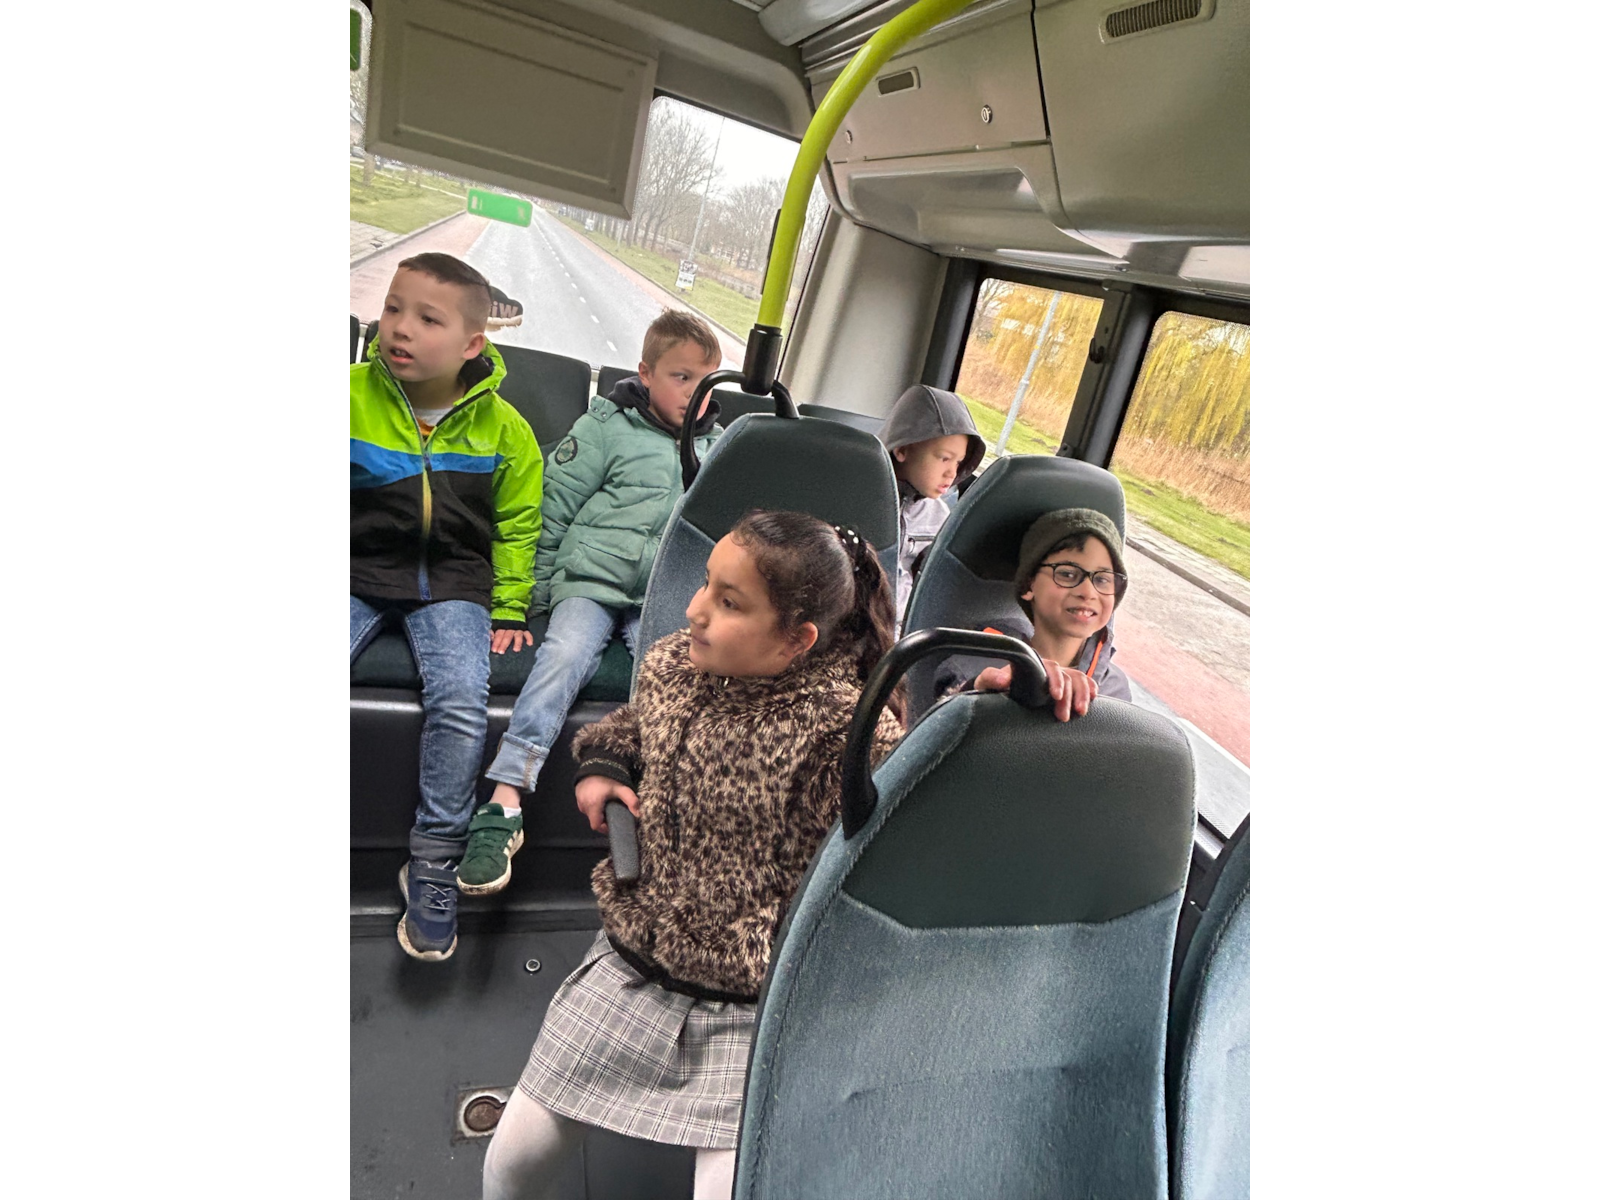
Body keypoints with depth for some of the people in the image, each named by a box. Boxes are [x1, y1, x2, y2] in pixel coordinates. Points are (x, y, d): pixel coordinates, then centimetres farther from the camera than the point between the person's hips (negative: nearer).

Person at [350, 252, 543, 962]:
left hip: (451, 582, -1)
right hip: (361, 571, 1)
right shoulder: (355, 395, -1)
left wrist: (509, 608, 4)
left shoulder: (502, 428, 1)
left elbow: (516, 525, 9)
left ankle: (433, 863, -3)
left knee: (461, 704, -22)